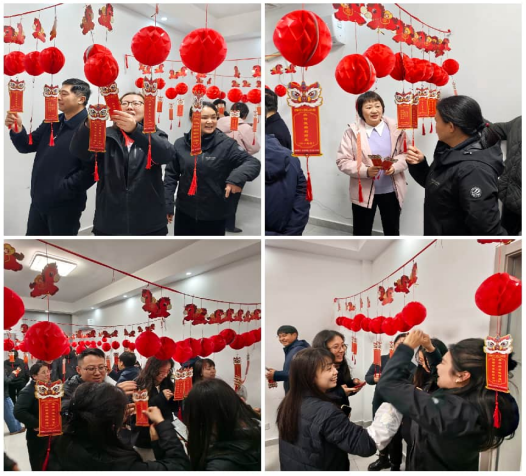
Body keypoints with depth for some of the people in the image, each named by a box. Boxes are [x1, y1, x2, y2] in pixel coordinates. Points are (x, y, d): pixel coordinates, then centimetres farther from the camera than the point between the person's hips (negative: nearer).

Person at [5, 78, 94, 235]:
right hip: (39, 201, 8)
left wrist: (63, 190, -23)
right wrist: (17, 130, -8)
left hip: (65, 205, -8)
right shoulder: (51, 123, 9)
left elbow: (91, 170, -26)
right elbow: (27, 146, 12)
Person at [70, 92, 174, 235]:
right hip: (108, 225, 0)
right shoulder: (106, 136, 6)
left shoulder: (155, 136, 6)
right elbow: (79, 151, -13)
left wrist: (136, 129, -33)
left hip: (149, 226, 0)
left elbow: (167, 154, -17)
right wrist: (89, 124, -33)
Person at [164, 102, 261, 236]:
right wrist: (167, 205, -1)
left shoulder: (226, 144, -9)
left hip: (215, 215, -2)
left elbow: (253, 163, -12)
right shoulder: (180, 144, 0)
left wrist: (237, 177, -32)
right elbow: (171, 176, 5)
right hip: (184, 213, 2)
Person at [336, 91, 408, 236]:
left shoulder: (395, 129, -3)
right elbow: (342, 161, -9)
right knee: (361, 232, 10)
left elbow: (406, 154, 1)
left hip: (390, 190, 2)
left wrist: (394, 166, -21)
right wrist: (365, 171, -24)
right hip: (363, 191, -1)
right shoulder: (352, 132, -7)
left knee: (392, 231, 18)